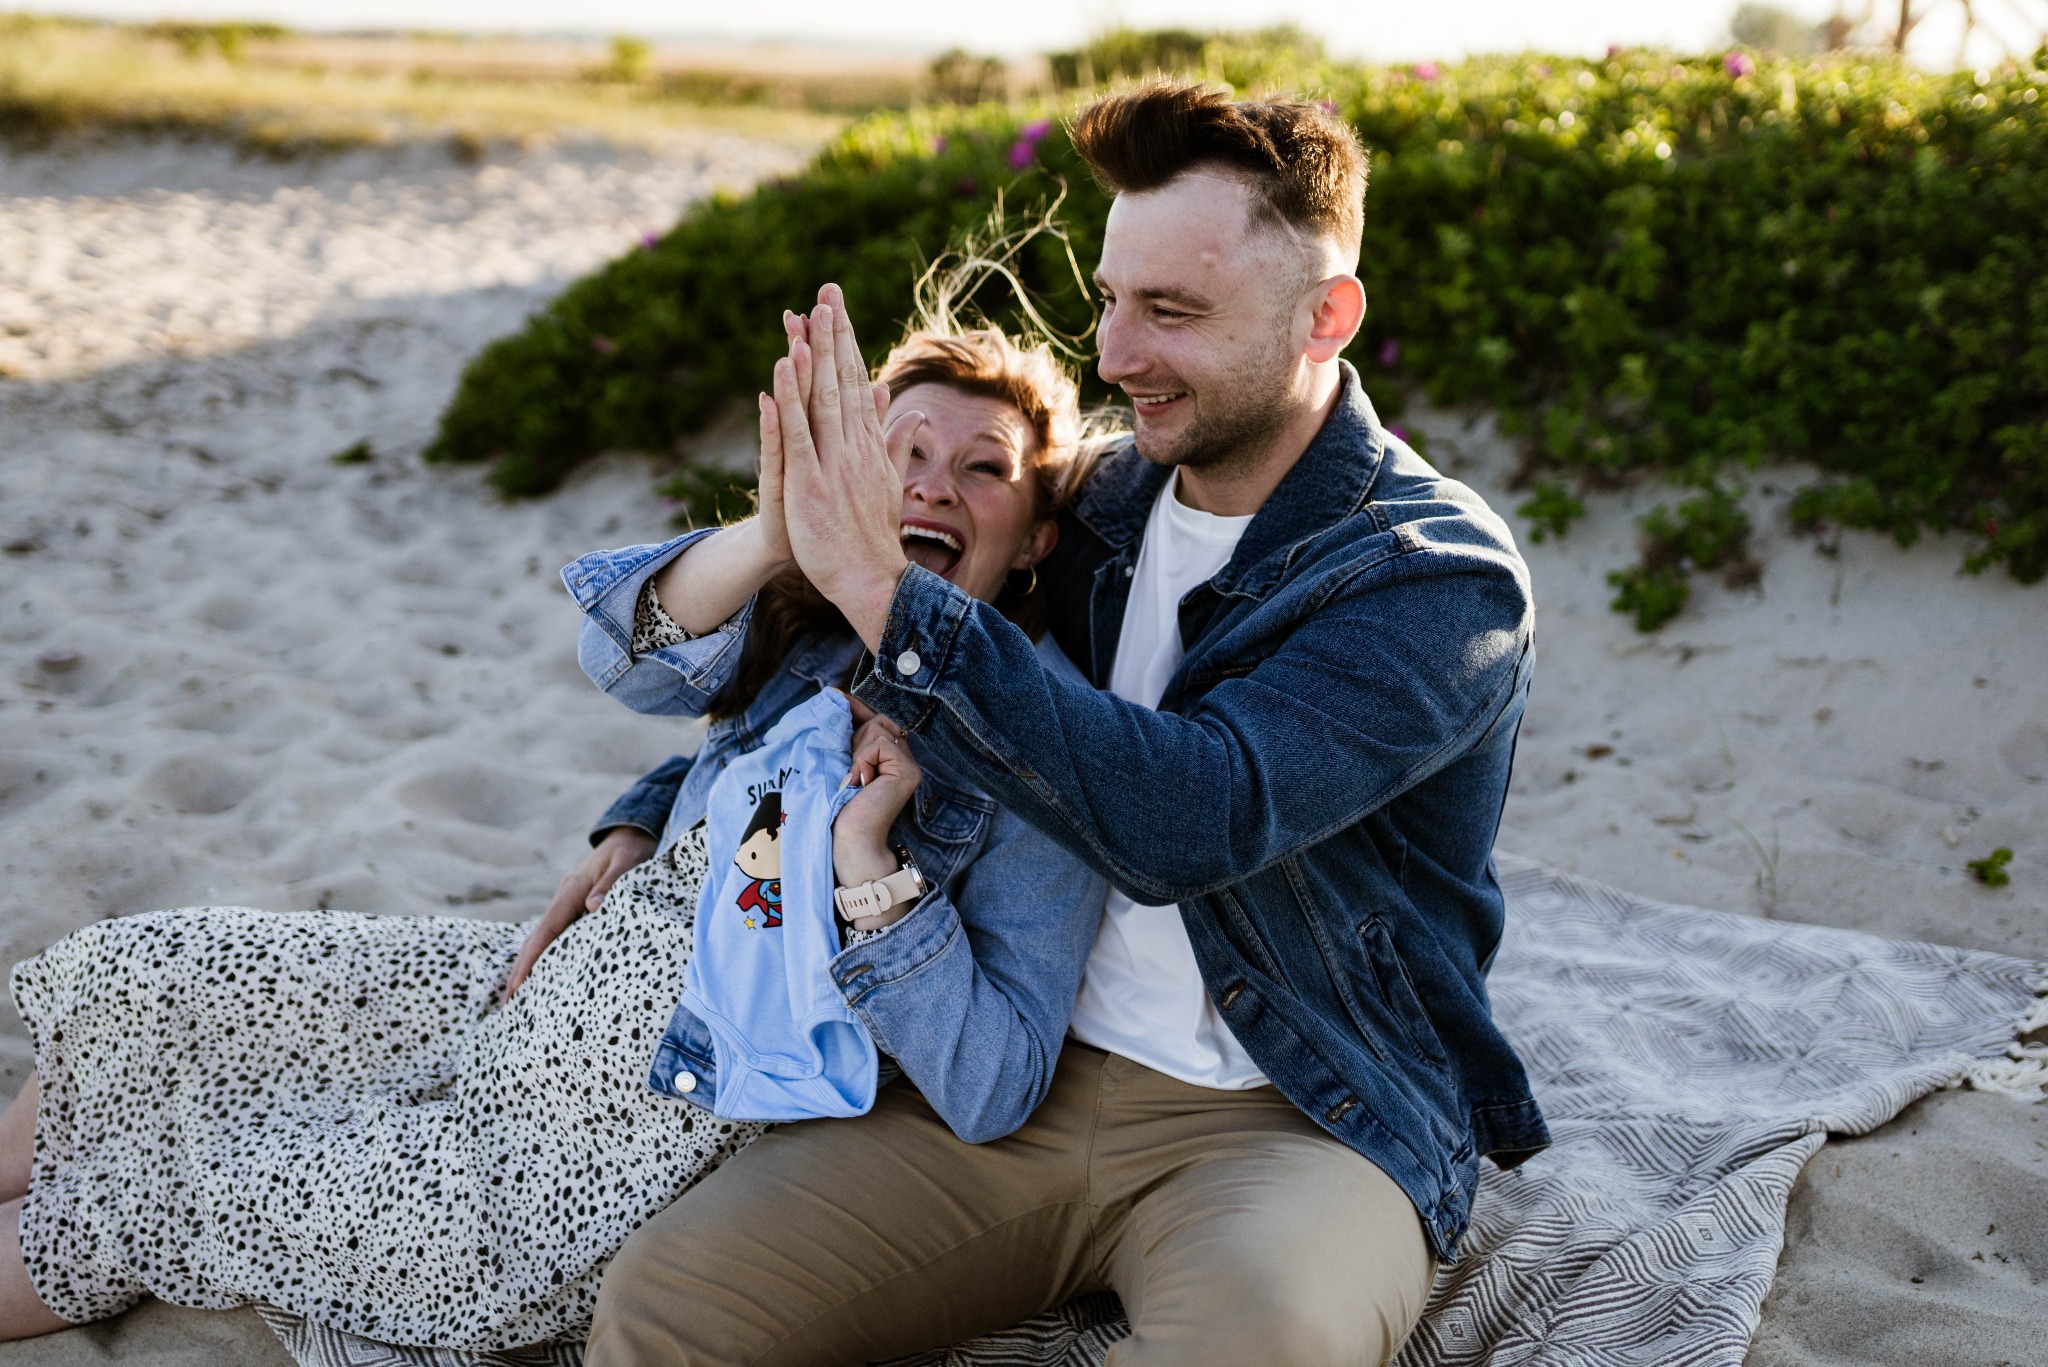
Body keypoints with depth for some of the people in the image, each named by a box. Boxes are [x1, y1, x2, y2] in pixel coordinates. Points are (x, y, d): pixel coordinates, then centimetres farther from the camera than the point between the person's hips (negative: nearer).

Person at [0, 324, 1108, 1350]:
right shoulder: (816, 616, -2)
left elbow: (991, 1096, -21)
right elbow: (628, 656, -24)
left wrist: (867, 855, -29)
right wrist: (771, 532, -42)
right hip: (562, 985, 5)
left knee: (154, 1190, 5)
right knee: (138, 971, 4)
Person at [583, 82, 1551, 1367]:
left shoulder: (1445, 580, -13)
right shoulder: (1115, 500, 7)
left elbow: (1186, 817, -29)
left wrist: (882, 585, -28)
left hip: (1307, 1118, -4)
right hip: (1032, 1076, 5)